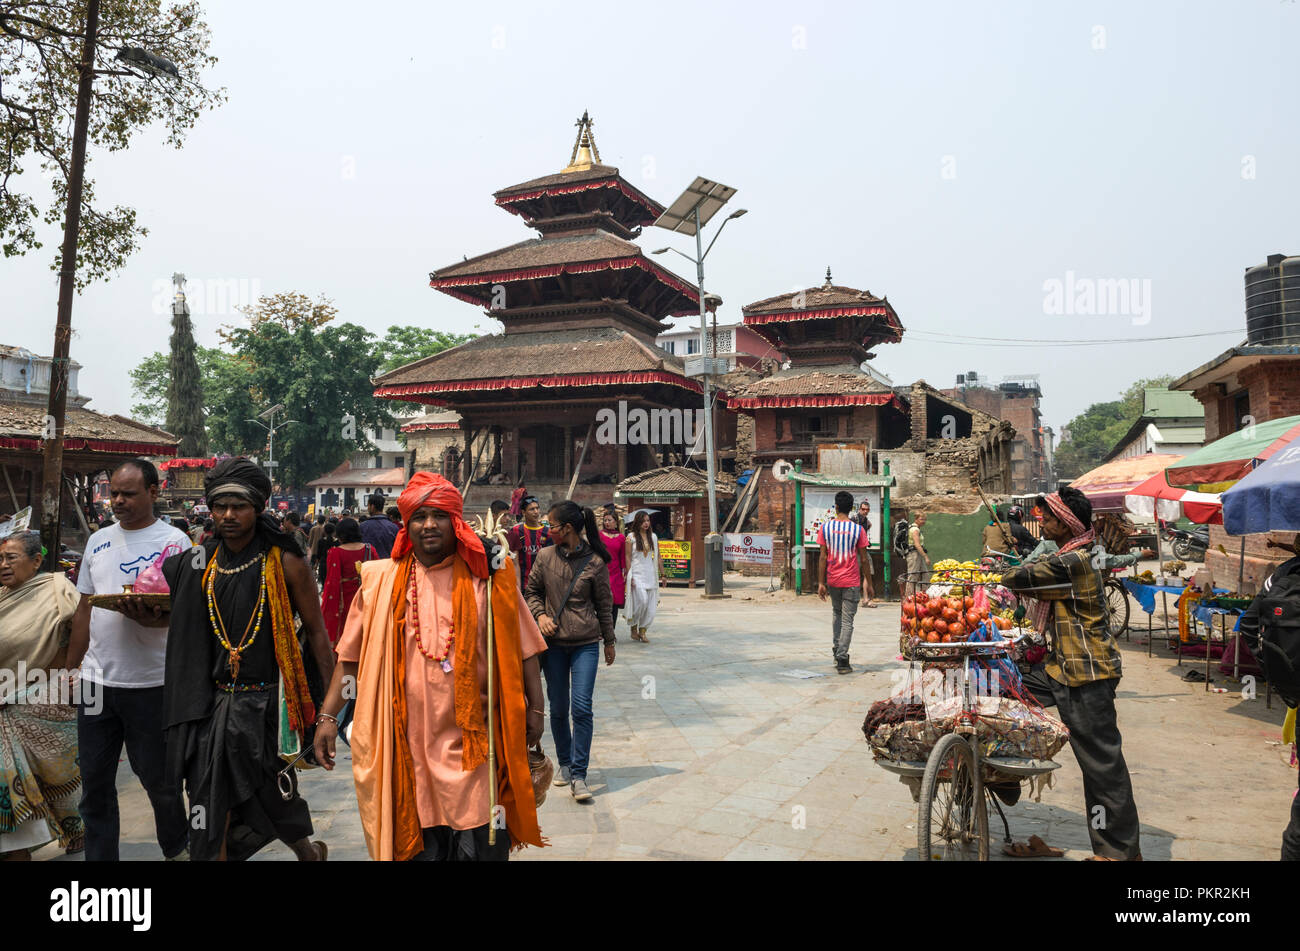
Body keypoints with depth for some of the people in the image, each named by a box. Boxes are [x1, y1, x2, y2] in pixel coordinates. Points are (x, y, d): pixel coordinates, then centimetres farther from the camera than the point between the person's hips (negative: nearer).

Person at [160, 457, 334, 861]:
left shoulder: (285, 564, -7)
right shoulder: (200, 564, 6)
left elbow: (316, 631, -4)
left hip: (266, 703, -4)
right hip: (215, 704, 4)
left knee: (272, 800, 6)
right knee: (211, 810, 2)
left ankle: (306, 849, 37)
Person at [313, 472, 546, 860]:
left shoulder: (487, 576, 1)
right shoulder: (382, 581, 5)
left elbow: (523, 650, 4)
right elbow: (352, 655, 10)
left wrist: (535, 709, 2)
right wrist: (329, 716, 6)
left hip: (474, 742, -1)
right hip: (409, 745, 1)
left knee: (479, 844, 1)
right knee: (417, 843, 9)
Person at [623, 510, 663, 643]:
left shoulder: (653, 537, 11)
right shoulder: (631, 537, -1)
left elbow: (658, 557, 15)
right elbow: (627, 557, -4)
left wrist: (662, 574, 11)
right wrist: (629, 576, -10)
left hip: (651, 574, 5)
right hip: (637, 573, -4)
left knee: (651, 606, 0)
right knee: (642, 601, -16)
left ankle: (642, 631, 12)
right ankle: (633, 628, 3)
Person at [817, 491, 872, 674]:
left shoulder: (825, 527, -4)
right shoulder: (858, 529, -6)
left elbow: (823, 557, -4)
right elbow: (863, 559, -3)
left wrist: (821, 583, 1)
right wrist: (865, 581, 9)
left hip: (832, 580, 2)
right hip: (851, 581, -2)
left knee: (836, 613, 24)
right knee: (847, 620, 1)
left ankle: (836, 650, 25)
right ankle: (841, 659, -4)